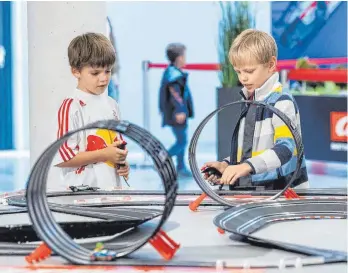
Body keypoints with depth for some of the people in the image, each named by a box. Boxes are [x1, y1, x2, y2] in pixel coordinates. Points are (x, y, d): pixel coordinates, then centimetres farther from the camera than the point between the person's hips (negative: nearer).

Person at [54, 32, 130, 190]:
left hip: (113, 188, 6)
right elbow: (62, 158, -15)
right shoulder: (71, 107, -9)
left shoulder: (111, 105, 12)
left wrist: (123, 163, 5)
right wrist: (104, 154, -16)